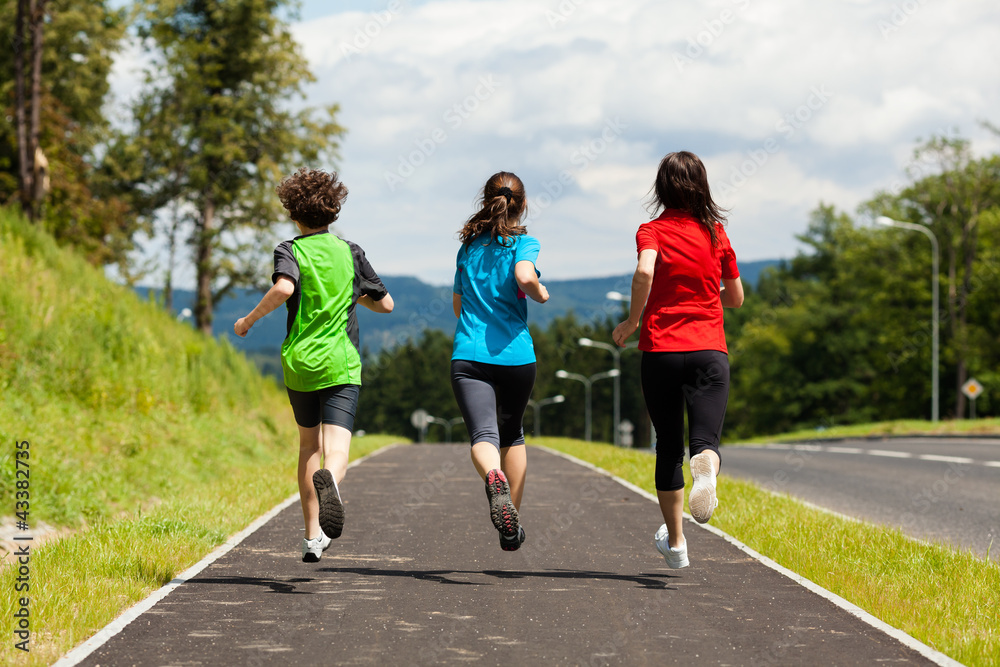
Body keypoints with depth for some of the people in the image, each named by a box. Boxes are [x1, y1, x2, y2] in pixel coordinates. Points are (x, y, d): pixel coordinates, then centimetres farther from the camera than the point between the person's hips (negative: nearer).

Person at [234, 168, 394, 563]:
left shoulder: (290, 251, 0)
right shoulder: (349, 252, 7)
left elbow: (284, 288, -23)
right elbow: (385, 304, 13)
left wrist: (249, 320, -9)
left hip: (299, 363, 1)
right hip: (341, 366, -1)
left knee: (309, 445, 21)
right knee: (336, 451, -12)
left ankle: (313, 535, 23)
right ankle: (329, 480, -49)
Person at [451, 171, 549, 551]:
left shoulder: (468, 246, 15)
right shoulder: (523, 242, 1)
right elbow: (525, 277, -21)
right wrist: (541, 294, 0)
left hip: (467, 356, 1)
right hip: (515, 355, -1)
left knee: (483, 435, -13)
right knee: (512, 435, 20)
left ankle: (494, 479, -48)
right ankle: (510, 529, 24)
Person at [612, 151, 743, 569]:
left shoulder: (652, 231, 0)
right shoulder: (716, 233, 9)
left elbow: (645, 271, -22)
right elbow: (736, 298, 16)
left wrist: (632, 321, -8)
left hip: (661, 350, 0)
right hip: (709, 350, 1)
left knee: (668, 446, 13)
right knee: (705, 440, -6)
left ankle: (675, 541, 21)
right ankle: (706, 469, -44)